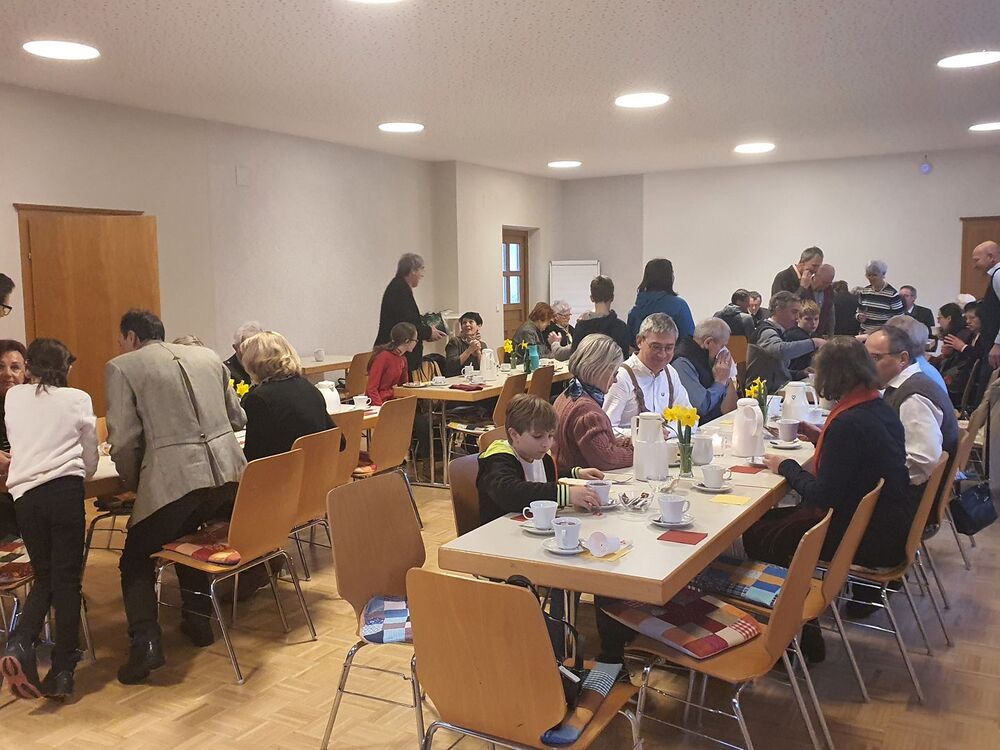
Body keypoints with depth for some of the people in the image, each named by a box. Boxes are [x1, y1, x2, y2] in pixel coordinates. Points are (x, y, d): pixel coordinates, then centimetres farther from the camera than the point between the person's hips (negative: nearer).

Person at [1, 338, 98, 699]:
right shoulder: (78, 400, 6)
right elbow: (90, 463, 11)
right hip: (66, 491, -3)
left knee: (44, 576, 16)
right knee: (67, 578, 3)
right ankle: (62, 670, 3)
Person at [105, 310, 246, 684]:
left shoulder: (121, 367, 4)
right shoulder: (208, 356, 18)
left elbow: (124, 440, -3)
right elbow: (237, 418, 21)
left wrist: (135, 483, 12)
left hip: (174, 478, -5)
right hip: (229, 471, 5)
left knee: (136, 560, 15)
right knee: (188, 539, 31)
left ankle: (145, 642, 0)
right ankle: (198, 621, 30)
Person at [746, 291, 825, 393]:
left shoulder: (777, 332, 21)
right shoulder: (766, 332, -11)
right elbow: (781, 350, -35)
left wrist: (803, 374, 9)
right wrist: (813, 343, -28)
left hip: (778, 391, 10)